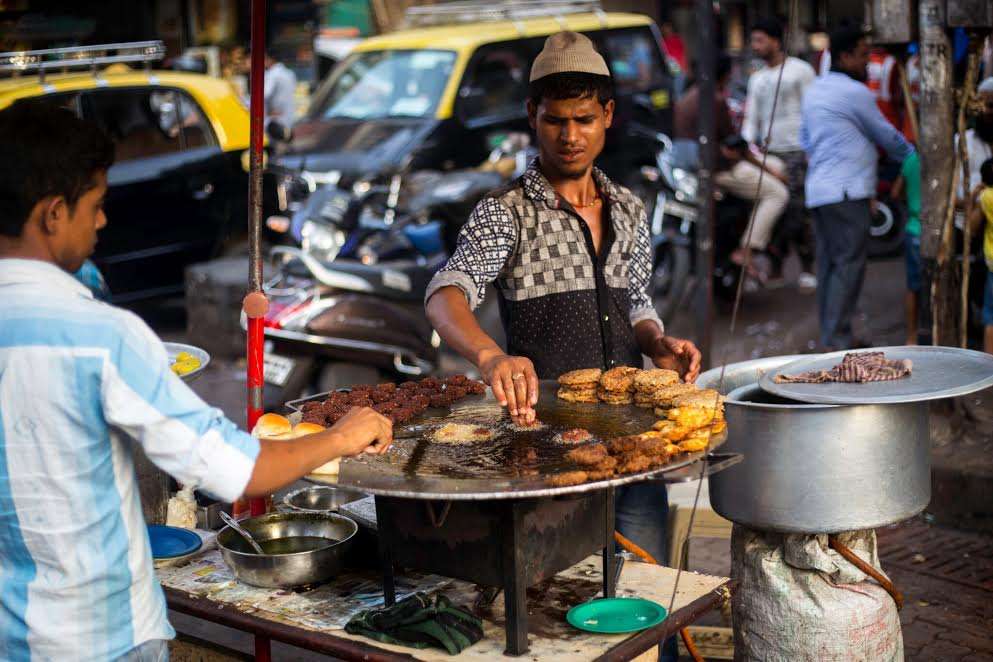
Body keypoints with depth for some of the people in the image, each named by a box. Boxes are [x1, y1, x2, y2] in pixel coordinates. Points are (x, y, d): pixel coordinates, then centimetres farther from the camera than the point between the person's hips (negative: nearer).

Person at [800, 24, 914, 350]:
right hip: (846, 191, -9)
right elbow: (886, 135, 0)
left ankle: (831, 335, 12)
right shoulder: (855, 93, -10)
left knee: (829, 263, 9)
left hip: (818, 189, 9)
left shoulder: (814, 90, 17)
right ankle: (837, 339, -12)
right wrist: (913, 156, 16)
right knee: (849, 265, -9)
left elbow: (805, 137, 25)